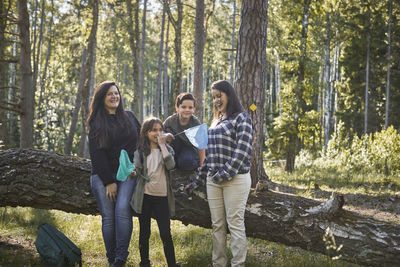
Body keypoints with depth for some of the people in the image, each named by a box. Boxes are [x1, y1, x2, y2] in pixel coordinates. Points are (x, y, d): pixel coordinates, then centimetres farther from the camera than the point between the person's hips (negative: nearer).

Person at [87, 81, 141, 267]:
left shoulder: (129, 117, 15)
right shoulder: (96, 123, 6)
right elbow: (97, 154, -1)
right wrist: (109, 182, -8)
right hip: (103, 175, 0)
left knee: (122, 208, -21)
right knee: (108, 216, -5)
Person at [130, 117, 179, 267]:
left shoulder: (167, 149, 7)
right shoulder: (140, 151, 5)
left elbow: (171, 165, -12)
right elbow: (136, 170, -5)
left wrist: (162, 145, -11)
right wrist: (133, 172, -29)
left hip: (162, 197, 0)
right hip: (145, 197, 0)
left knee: (166, 234, -2)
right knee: (144, 233, 8)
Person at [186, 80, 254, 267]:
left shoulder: (241, 118, -2)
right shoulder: (216, 121, 21)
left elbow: (243, 150, -13)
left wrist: (226, 173, -18)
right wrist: (197, 181, 19)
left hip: (235, 179, -7)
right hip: (213, 180, 7)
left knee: (235, 224, -6)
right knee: (217, 225, 6)